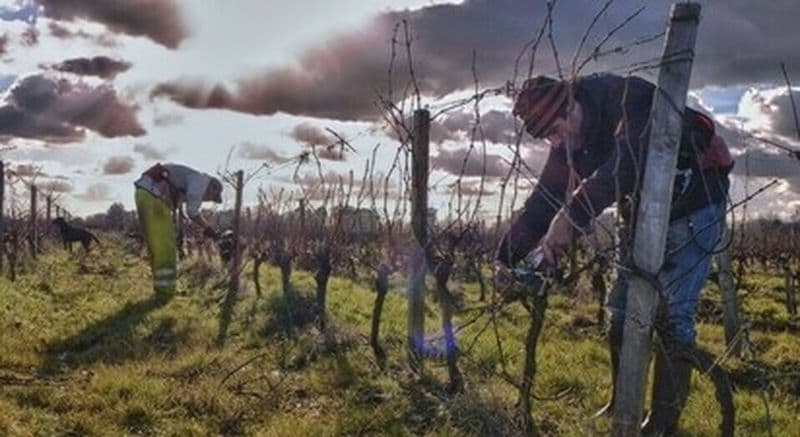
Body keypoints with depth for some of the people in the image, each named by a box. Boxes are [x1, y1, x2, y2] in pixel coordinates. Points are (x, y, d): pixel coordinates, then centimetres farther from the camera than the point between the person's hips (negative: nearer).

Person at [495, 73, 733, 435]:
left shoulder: (629, 99, -30)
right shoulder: (569, 143, -7)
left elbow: (627, 162, -47)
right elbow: (543, 200, -6)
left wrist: (570, 217, -54)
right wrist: (506, 257, -13)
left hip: (693, 205, -7)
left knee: (672, 315, -11)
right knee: (620, 311, 6)